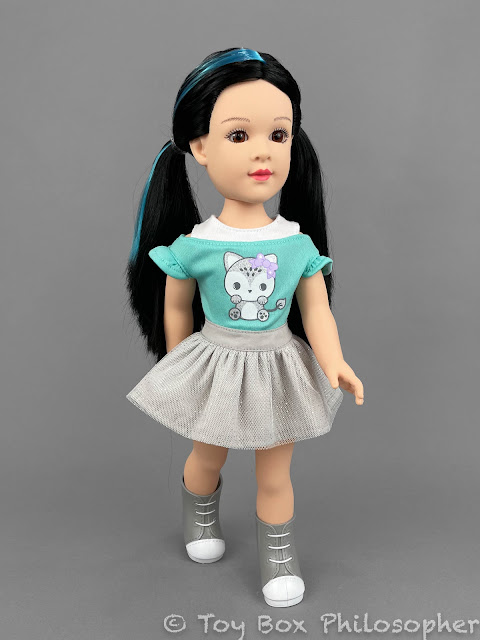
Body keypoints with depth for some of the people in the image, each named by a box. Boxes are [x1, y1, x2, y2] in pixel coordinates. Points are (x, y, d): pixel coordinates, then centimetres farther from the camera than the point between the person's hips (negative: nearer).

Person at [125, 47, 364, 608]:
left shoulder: (299, 243, -12)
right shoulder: (193, 245, -16)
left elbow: (316, 310, -9)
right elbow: (177, 309, -3)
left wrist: (333, 362, -25)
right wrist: (180, 369, 6)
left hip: (279, 369, 0)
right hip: (215, 366, 0)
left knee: (274, 475, 16)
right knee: (207, 458, 25)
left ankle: (277, 554, 39)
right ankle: (200, 513, 57)